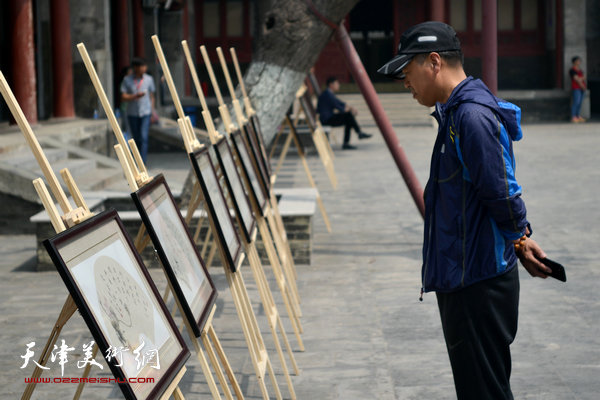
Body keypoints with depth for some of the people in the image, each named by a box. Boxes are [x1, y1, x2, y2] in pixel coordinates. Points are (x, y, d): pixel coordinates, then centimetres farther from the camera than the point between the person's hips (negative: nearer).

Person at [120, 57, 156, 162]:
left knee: (144, 137, -14)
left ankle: (142, 162, -16)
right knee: (136, 139, 10)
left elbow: (151, 97, 10)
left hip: (145, 113, -1)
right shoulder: (127, 80, -3)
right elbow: (123, 97, -7)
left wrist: (152, 111, 9)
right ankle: (139, 159, 28)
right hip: (132, 114, 1)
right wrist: (135, 96, -22)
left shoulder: (149, 79, 1)